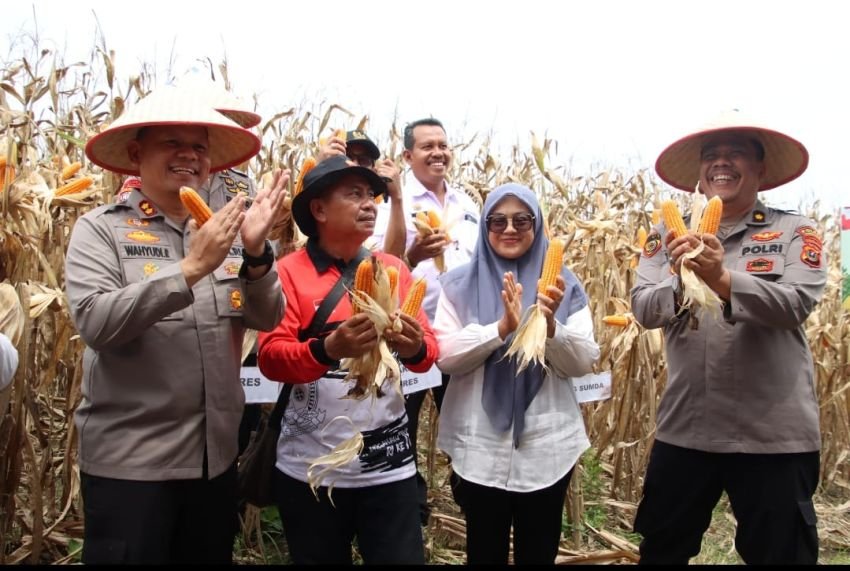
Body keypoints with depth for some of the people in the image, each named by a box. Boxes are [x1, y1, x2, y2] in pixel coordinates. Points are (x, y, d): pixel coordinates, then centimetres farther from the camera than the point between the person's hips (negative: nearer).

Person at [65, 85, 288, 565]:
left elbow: (268, 318, -1)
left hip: (216, 456, 5)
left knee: (211, 555, 19)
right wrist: (190, 268, -26)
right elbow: (95, 323, -20)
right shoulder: (101, 229, -6)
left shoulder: (224, 229, 5)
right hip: (128, 461, -4)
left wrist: (256, 251, -19)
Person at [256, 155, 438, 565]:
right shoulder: (289, 272, -5)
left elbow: (429, 350, 4)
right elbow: (270, 357, -13)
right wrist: (327, 350, -32)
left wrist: (415, 348, -20)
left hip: (389, 464, 2)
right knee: (322, 558, 15)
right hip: (311, 467, -2)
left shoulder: (393, 268, 5)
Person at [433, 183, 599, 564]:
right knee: (484, 552, 13)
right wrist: (501, 328, -24)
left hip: (548, 448, 1)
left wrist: (550, 326, -22)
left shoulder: (563, 285, 3)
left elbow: (584, 363, -2)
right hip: (479, 448, -1)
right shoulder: (460, 284, 0)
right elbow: (445, 356, -9)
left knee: (539, 553, 15)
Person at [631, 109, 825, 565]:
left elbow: (797, 303, -16)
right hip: (684, 429, 3)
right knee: (660, 550, 17)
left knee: (781, 553, 13)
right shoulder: (671, 235, 5)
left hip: (774, 434, -2)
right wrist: (681, 283, -27)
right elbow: (643, 308, -6)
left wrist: (722, 279, -31)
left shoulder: (795, 232, -1)